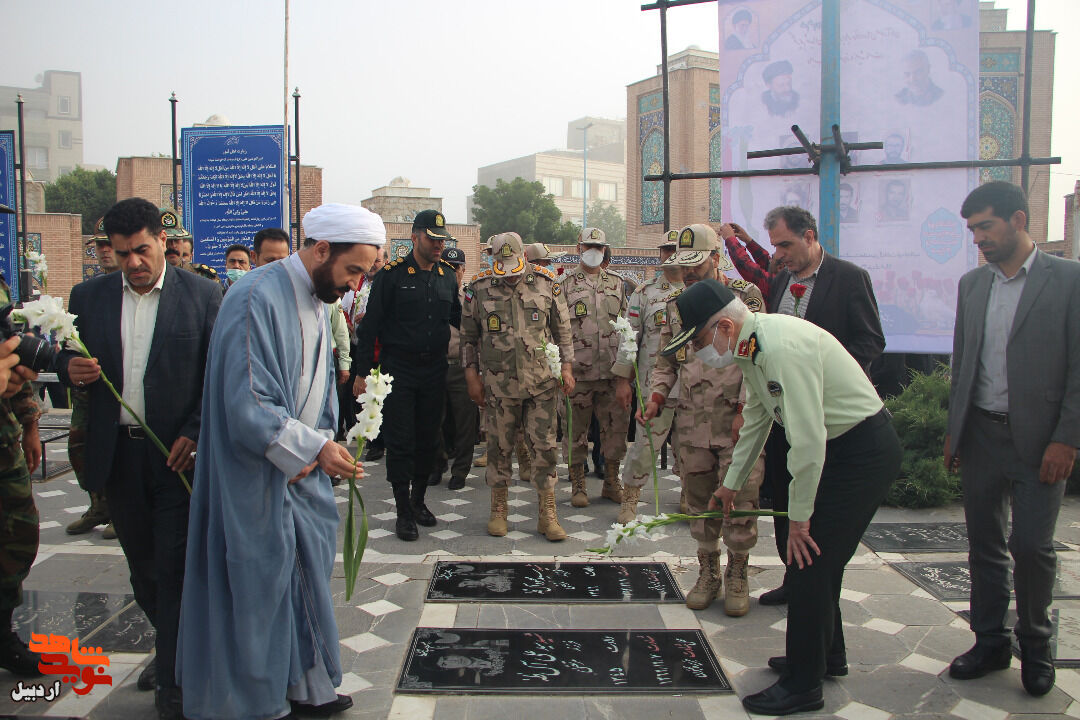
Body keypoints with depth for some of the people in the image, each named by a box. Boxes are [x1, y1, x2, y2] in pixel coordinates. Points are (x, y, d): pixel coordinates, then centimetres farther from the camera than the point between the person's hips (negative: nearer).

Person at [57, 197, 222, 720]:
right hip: (118, 455, 4)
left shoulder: (202, 295, -4)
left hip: (179, 453, -4)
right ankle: (173, 646, 38)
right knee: (141, 564, 17)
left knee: (175, 566, 0)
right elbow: (69, 361, 12)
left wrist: (196, 433, -14)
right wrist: (71, 368, -12)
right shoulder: (89, 296, 7)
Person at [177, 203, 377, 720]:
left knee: (309, 575, 15)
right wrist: (315, 448, -27)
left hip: (304, 471, 8)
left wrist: (317, 446, -2)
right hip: (256, 479, -8)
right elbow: (247, 407, -25)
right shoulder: (257, 298, -21)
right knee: (259, 585, 3)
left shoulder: (320, 299, 7)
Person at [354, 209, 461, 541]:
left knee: (428, 438, 11)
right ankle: (404, 512, 10)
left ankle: (419, 499, 28)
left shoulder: (448, 275, 6)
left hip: (435, 370, 4)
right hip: (399, 369, -4)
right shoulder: (392, 274, -7)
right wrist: (363, 372, -7)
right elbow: (370, 325, -5)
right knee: (400, 441, 0)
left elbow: (459, 320, 15)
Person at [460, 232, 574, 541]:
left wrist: (566, 368, 3)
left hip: (541, 382, 0)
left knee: (545, 447, 1)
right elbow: (468, 337, 7)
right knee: (499, 447, 8)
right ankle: (498, 510, 23)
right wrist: (472, 376, 3)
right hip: (498, 383, 0)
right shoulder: (479, 289, 0)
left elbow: (563, 330, 8)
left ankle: (547, 514, 11)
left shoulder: (545, 283, 1)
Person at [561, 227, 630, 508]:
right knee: (576, 429, 3)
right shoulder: (565, 284, 4)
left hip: (613, 369, 3)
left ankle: (612, 482, 22)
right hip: (578, 370, -3)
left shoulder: (616, 282, 14)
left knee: (616, 426, 7)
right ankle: (578, 485, 15)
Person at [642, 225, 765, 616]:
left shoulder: (746, 296, 0)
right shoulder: (676, 305, 13)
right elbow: (666, 360, 18)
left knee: (740, 498, -1)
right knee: (700, 500, 9)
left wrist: (746, 410, -13)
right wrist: (656, 396, 1)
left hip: (738, 420, -4)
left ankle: (737, 577, 17)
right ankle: (708, 574, 25)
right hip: (691, 421, 4)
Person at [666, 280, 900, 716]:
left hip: (863, 451, -10)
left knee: (811, 561, -5)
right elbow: (756, 417, 17)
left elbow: (808, 441, -29)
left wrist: (800, 517, -19)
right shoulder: (751, 345, 4)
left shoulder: (782, 348, -29)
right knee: (815, 560, 18)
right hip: (837, 447, 10)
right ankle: (827, 655, 38)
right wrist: (733, 482, 26)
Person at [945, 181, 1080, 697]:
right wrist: (954, 429, 11)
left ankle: (1035, 645, 22)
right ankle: (990, 642, 24)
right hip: (981, 434, 4)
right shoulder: (971, 284, 10)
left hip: (1038, 438, -4)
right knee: (984, 544, 10)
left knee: (1033, 546, -1)